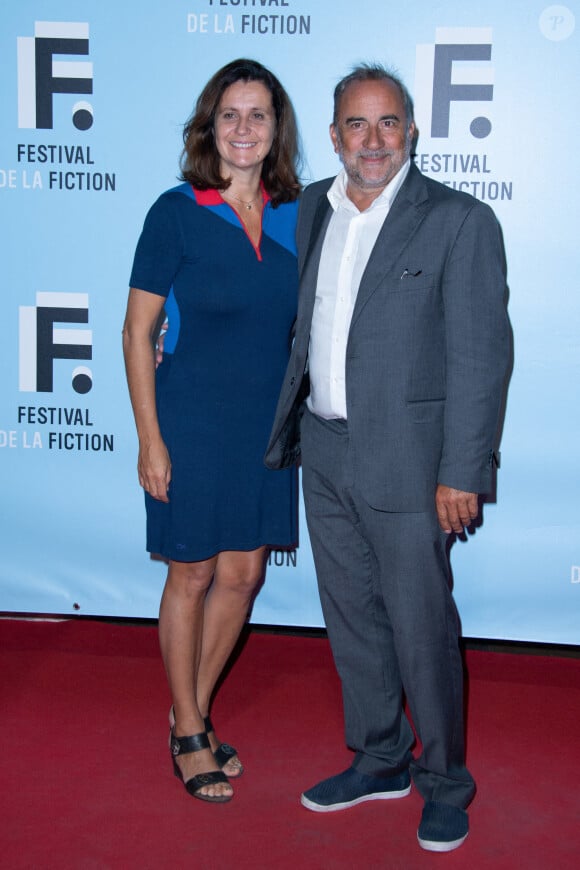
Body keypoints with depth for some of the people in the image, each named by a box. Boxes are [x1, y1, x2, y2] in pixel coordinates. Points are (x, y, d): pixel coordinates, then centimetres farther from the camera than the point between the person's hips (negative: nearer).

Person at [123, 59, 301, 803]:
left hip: (269, 423, 5)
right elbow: (137, 331, -8)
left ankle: (194, 712, 32)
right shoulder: (177, 212, -9)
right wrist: (150, 438, -12)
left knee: (243, 573, 11)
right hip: (194, 420, -4)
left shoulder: (294, 216, 4)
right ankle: (188, 734, 26)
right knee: (193, 576, 7)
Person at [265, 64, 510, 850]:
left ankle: (444, 782, 25)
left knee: (421, 625, 3)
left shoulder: (459, 221, -9)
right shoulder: (313, 208, 9)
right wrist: (288, 426, 15)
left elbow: (481, 355, -12)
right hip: (325, 452, 6)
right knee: (351, 616, 16)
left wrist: (462, 473, -16)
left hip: (405, 459, -6)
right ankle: (379, 760, 35)